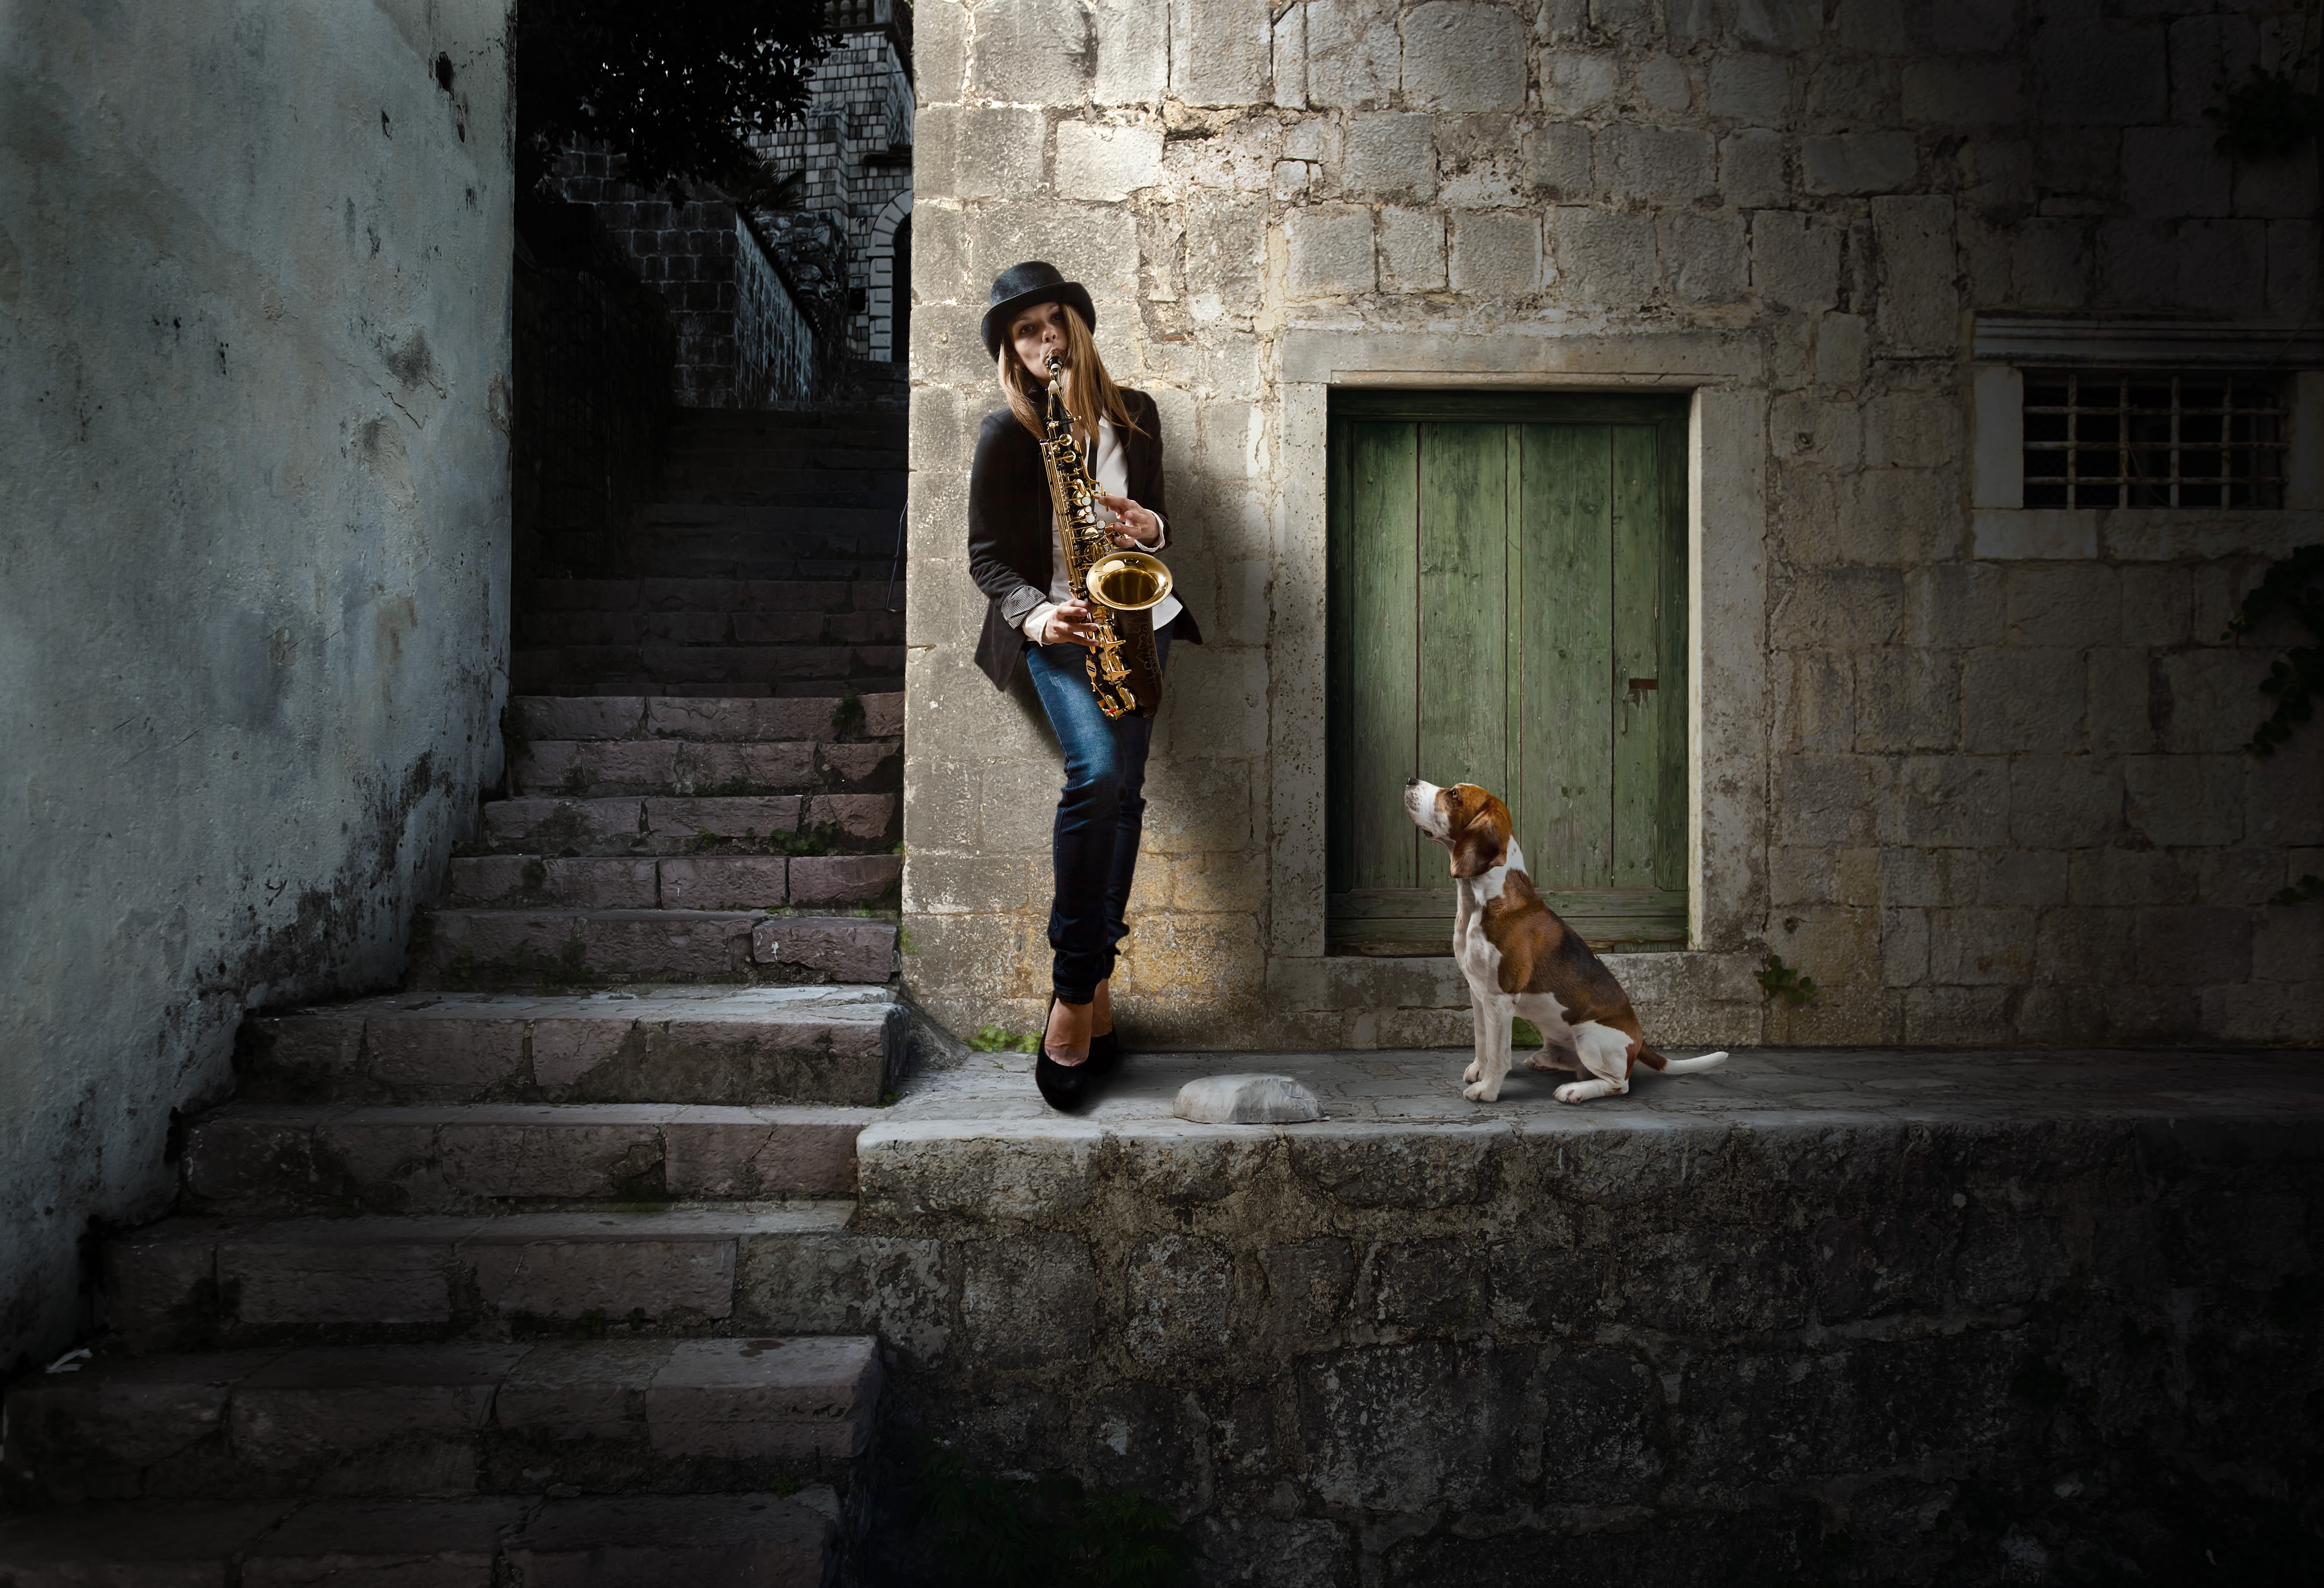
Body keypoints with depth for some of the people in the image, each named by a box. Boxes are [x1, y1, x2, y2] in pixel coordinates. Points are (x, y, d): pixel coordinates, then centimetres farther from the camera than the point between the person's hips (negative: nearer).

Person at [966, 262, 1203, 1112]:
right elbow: (987, 556, -1)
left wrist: (1150, 526, -5)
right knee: (1098, 773, -25)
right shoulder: (1007, 433, -1)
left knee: (1122, 788, -7)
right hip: (1056, 627, -4)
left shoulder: (1133, 415, 11)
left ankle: (1087, 983, 0)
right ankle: (1081, 988, -16)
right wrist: (1036, 615, -19)